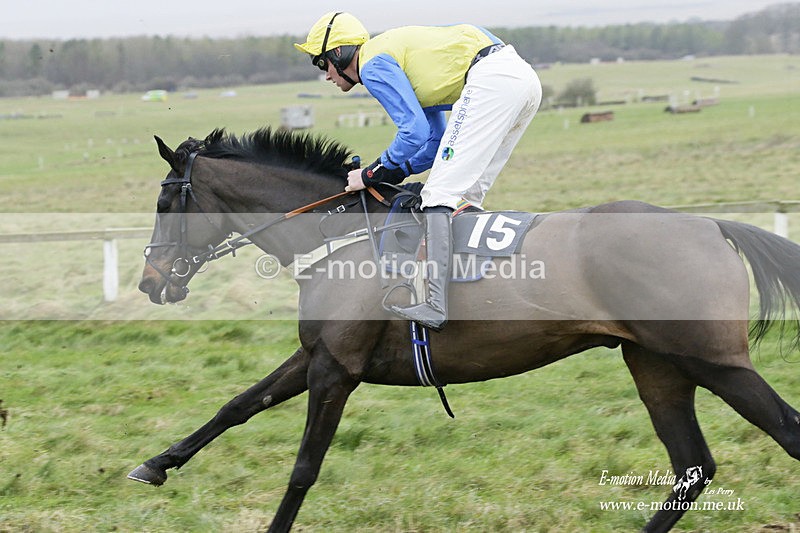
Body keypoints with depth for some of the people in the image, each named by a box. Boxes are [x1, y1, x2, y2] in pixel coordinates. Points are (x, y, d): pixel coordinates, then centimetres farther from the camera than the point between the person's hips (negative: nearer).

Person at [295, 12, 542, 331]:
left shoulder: (373, 64, 1)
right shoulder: (401, 56, 30)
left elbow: (415, 131, -8)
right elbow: (438, 139, 30)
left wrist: (372, 175, 5)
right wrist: (396, 172, 20)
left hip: (491, 77, -10)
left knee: (441, 193, -11)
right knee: (464, 198, 16)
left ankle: (436, 305, -19)